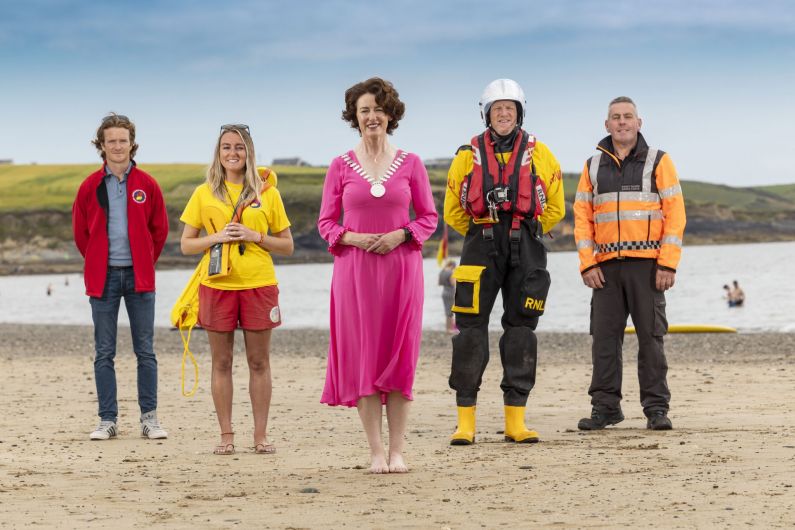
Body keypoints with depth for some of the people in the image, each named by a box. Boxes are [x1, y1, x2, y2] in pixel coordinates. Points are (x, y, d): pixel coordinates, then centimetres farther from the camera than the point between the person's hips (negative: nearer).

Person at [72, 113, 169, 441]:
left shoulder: (147, 185, 2)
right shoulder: (91, 187, 2)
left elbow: (160, 229, 11)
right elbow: (80, 232, 11)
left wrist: (145, 263, 12)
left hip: (139, 276, 0)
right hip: (104, 277, 0)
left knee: (145, 351, 2)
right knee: (104, 353, 2)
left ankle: (149, 418, 7)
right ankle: (107, 420, 7)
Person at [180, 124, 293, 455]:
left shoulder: (267, 192, 5)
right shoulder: (204, 194, 7)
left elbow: (287, 245, 8)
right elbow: (186, 244, 7)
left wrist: (256, 236, -8)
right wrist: (216, 238, -9)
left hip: (259, 284, 0)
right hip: (217, 285, 0)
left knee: (259, 362, 2)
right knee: (221, 362, 3)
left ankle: (261, 435, 8)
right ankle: (226, 436, 8)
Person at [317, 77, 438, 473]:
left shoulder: (410, 164, 5)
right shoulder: (341, 167, 5)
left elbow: (429, 217, 8)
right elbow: (326, 222, 7)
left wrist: (401, 235, -10)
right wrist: (352, 238, -12)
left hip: (401, 266, 0)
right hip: (355, 270, 0)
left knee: (400, 356, -1)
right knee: (363, 356, -2)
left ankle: (397, 451, 4)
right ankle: (376, 451, 2)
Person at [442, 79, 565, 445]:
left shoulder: (538, 154, 8)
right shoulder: (468, 156, 7)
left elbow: (555, 207, 14)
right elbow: (453, 211, 13)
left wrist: (529, 234, 10)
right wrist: (480, 236, 11)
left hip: (526, 250, 1)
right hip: (481, 248, -1)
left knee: (521, 329, 2)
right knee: (471, 329, -6)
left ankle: (515, 421, 6)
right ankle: (465, 421, -2)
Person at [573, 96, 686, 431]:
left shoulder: (658, 162, 4)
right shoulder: (593, 166, 13)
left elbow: (675, 214, -2)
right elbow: (582, 216, 10)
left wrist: (668, 264, -11)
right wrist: (587, 264, -2)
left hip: (647, 265, -3)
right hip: (606, 266, 3)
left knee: (650, 337, -3)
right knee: (604, 337, 1)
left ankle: (656, 409, 1)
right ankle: (605, 407, 7)